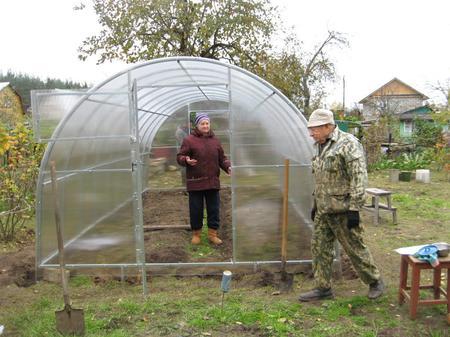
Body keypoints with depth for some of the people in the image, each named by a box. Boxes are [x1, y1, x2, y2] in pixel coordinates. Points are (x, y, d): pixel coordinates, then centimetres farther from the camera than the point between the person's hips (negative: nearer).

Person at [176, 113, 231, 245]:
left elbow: (222, 158, 16)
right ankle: (196, 234, 21)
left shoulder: (215, 140, 11)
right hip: (195, 182, -4)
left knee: (214, 209, 8)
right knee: (196, 210, 5)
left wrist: (228, 167, -2)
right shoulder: (189, 140, -3)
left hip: (213, 182, 4)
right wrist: (186, 160, -24)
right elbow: (179, 157, -2)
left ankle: (213, 234, 20)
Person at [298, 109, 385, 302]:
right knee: (319, 248, 10)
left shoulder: (348, 144, -14)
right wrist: (315, 204, 22)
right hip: (323, 210, 8)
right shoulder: (320, 146, 13)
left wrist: (354, 209, -21)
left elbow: (359, 178, -19)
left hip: (342, 210, -8)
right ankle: (323, 288, 22)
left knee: (355, 248, 4)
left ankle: (375, 282, 25)